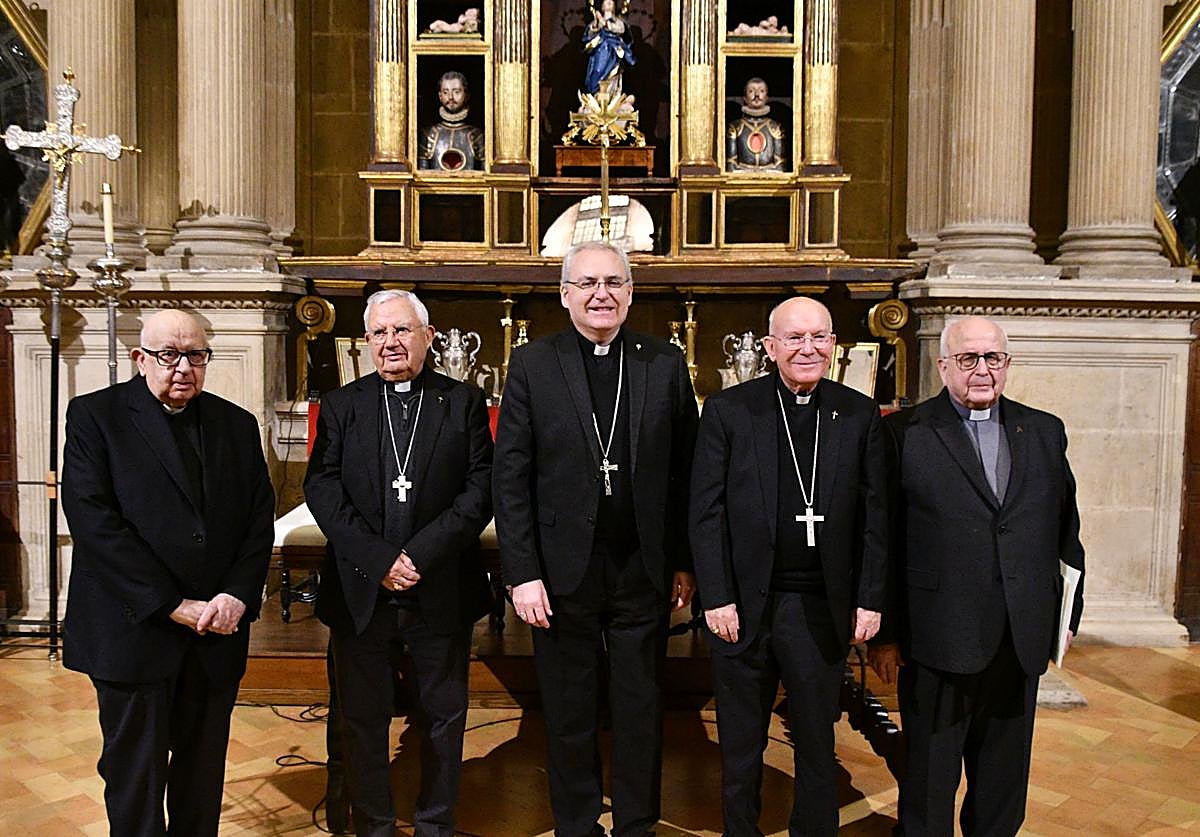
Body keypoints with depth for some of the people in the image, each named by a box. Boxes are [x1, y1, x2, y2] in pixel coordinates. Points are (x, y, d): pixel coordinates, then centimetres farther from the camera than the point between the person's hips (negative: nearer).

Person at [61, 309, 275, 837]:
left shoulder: (237, 424, 9)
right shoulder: (94, 415, -2)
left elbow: (260, 518, 6)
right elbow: (93, 521, -13)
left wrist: (239, 596, -10)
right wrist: (174, 606, -17)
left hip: (217, 632, 3)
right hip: (133, 631, -3)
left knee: (203, 772, 14)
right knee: (135, 775, 9)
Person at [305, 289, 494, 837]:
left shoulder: (464, 402, 2)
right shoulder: (340, 406, 5)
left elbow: (481, 488, -6)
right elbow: (321, 488, -4)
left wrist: (422, 553, -16)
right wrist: (377, 560, -15)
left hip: (441, 588, 0)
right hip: (359, 587, 1)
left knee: (443, 714, 13)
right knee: (362, 717, 12)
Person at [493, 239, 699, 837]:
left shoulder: (665, 365, 3)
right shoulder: (531, 365, -1)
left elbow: (684, 471, 5)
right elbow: (510, 478, -3)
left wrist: (684, 563, 3)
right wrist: (523, 573, -8)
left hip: (643, 572, 1)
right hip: (563, 572, -1)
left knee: (641, 714, 13)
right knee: (568, 718, 13)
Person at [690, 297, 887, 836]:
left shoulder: (860, 414, 3)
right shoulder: (727, 410, -3)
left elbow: (874, 515, 4)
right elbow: (706, 512, -4)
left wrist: (870, 600, 0)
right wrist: (716, 598, -9)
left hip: (822, 609, 1)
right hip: (744, 605, -1)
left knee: (817, 746, 16)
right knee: (740, 747, 15)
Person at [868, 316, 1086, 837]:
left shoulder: (1044, 432, 9)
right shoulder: (904, 433, -6)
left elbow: (1066, 529, 14)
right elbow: (882, 541, -7)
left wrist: (1068, 613, 11)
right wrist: (885, 634, -7)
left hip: (1021, 645, 5)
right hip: (939, 641, -4)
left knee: (1004, 779, 18)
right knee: (930, 778, 10)